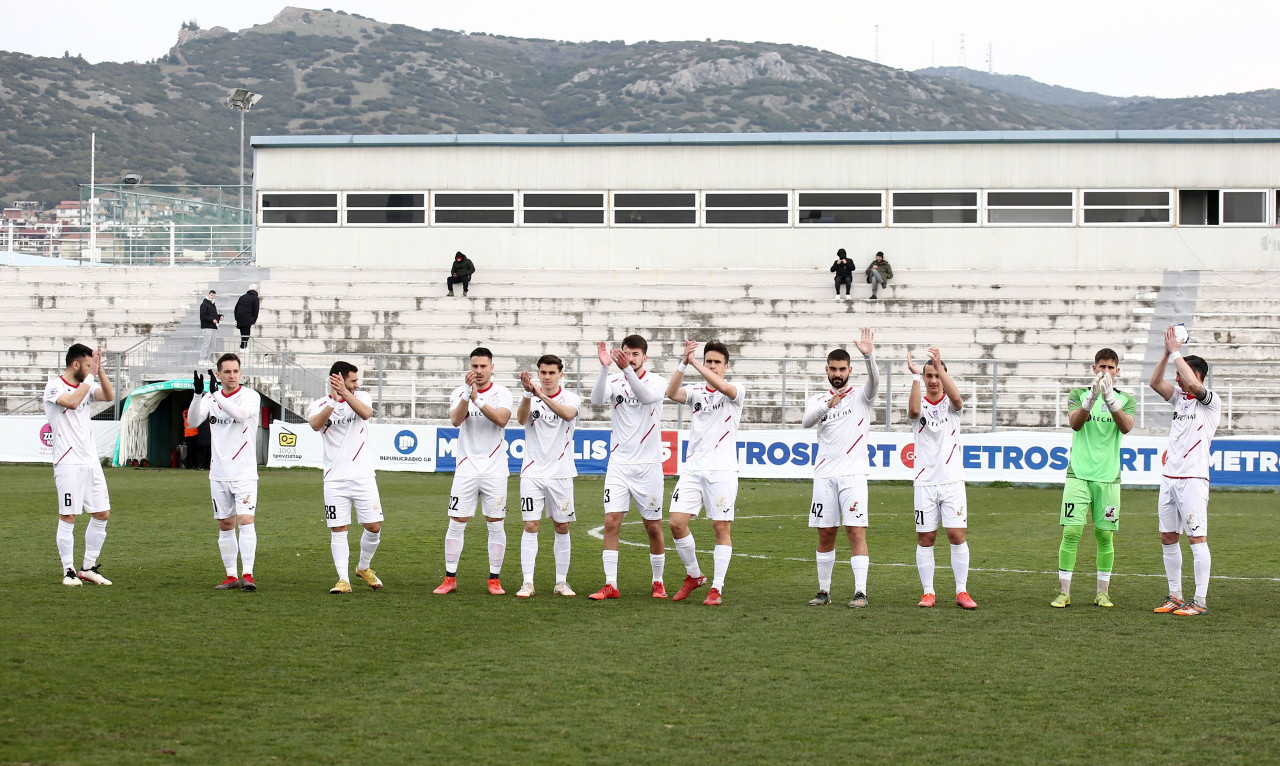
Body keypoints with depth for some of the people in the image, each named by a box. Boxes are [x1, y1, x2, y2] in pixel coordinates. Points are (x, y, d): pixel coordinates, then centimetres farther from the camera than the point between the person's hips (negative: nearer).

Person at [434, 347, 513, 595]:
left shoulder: (502, 393, -1)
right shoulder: (460, 392, 2)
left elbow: (502, 419, -18)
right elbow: (456, 420, -15)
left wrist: (477, 399, -26)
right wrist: (467, 394, -28)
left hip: (494, 470, -1)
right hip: (466, 470, 1)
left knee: (496, 525, 1)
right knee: (456, 523, 0)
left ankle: (494, 579, 10)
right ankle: (450, 578, 7)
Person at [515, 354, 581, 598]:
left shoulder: (570, 398, -1)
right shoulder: (530, 397, 2)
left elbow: (568, 414, -24)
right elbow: (521, 418, -19)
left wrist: (542, 396, -37)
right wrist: (528, 394, -37)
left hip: (561, 473, 0)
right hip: (532, 473, 0)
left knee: (562, 527, 5)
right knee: (530, 526, -6)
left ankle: (561, 582, 15)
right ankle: (527, 583, -4)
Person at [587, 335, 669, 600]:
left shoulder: (656, 382, -3)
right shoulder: (614, 380, 2)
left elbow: (647, 396, -26)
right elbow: (597, 400, -18)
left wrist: (627, 369, -40)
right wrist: (604, 368, -33)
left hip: (648, 466, -1)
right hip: (619, 464, 1)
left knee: (653, 527, 5)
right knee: (611, 521, -8)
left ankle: (658, 582, 20)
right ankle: (610, 585, -6)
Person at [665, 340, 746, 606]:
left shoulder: (736, 391, 1)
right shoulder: (695, 392, 10)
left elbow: (724, 388, -23)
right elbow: (672, 393, -11)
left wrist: (695, 363, -25)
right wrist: (684, 364, -25)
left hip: (722, 470, -3)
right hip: (693, 468, 3)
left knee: (721, 527, -4)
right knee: (676, 522, -5)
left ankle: (716, 588, 3)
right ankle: (693, 575, 14)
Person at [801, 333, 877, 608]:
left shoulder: (860, 397, 5)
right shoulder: (818, 400, 13)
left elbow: (874, 382, -17)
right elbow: (806, 421, -7)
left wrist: (869, 356, -36)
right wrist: (828, 406, -27)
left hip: (853, 474, -3)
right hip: (824, 475, 3)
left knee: (856, 532, -10)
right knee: (825, 534, 6)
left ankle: (860, 592, -12)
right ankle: (824, 591, 14)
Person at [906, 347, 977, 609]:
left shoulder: (951, 405, 5)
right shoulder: (920, 404, 5)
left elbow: (956, 398, -20)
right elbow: (914, 411, -20)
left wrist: (940, 367, -27)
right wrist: (915, 376, -23)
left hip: (952, 480, -1)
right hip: (925, 482, 1)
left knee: (957, 535, -5)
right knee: (925, 539, 1)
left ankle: (962, 592, 2)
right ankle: (928, 592, 9)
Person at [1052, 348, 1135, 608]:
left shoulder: (1125, 399, 7)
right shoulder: (1079, 394, 6)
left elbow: (1126, 427, -12)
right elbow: (1075, 423, -12)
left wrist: (1110, 398, -26)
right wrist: (1092, 397, -28)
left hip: (1108, 476, 1)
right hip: (1079, 473, -1)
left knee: (1105, 535, 4)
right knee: (1071, 531, -6)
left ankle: (1103, 592, 13)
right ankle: (1064, 592, -1)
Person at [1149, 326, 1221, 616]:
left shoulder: (1211, 402, -6)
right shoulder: (1179, 397, 15)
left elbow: (1194, 384, -24)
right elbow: (1155, 382, 6)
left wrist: (1176, 353, -16)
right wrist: (1167, 353, -4)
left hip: (1193, 479, -8)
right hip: (1169, 477, 8)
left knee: (1197, 538, -8)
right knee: (1168, 538, 9)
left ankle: (1200, 601, -6)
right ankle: (1175, 597, 16)